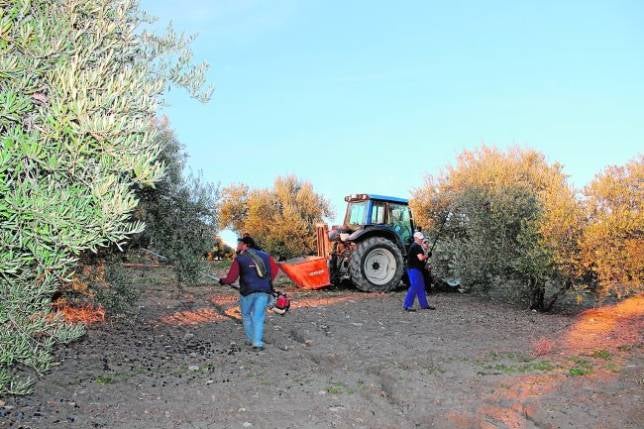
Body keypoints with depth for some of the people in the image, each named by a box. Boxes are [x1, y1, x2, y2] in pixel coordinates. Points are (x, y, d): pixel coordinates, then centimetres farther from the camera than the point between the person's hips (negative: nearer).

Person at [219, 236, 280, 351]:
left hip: (248, 291, -3)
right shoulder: (265, 255, 10)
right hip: (264, 291, 3)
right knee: (258, 318, 6)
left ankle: (252, 339, 21)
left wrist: (222, 281, 16)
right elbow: (275, 269, 10)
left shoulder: (239, 258, -1)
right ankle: (257, 343, -5)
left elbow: (231, 278, -3)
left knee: (246, 315, 18)